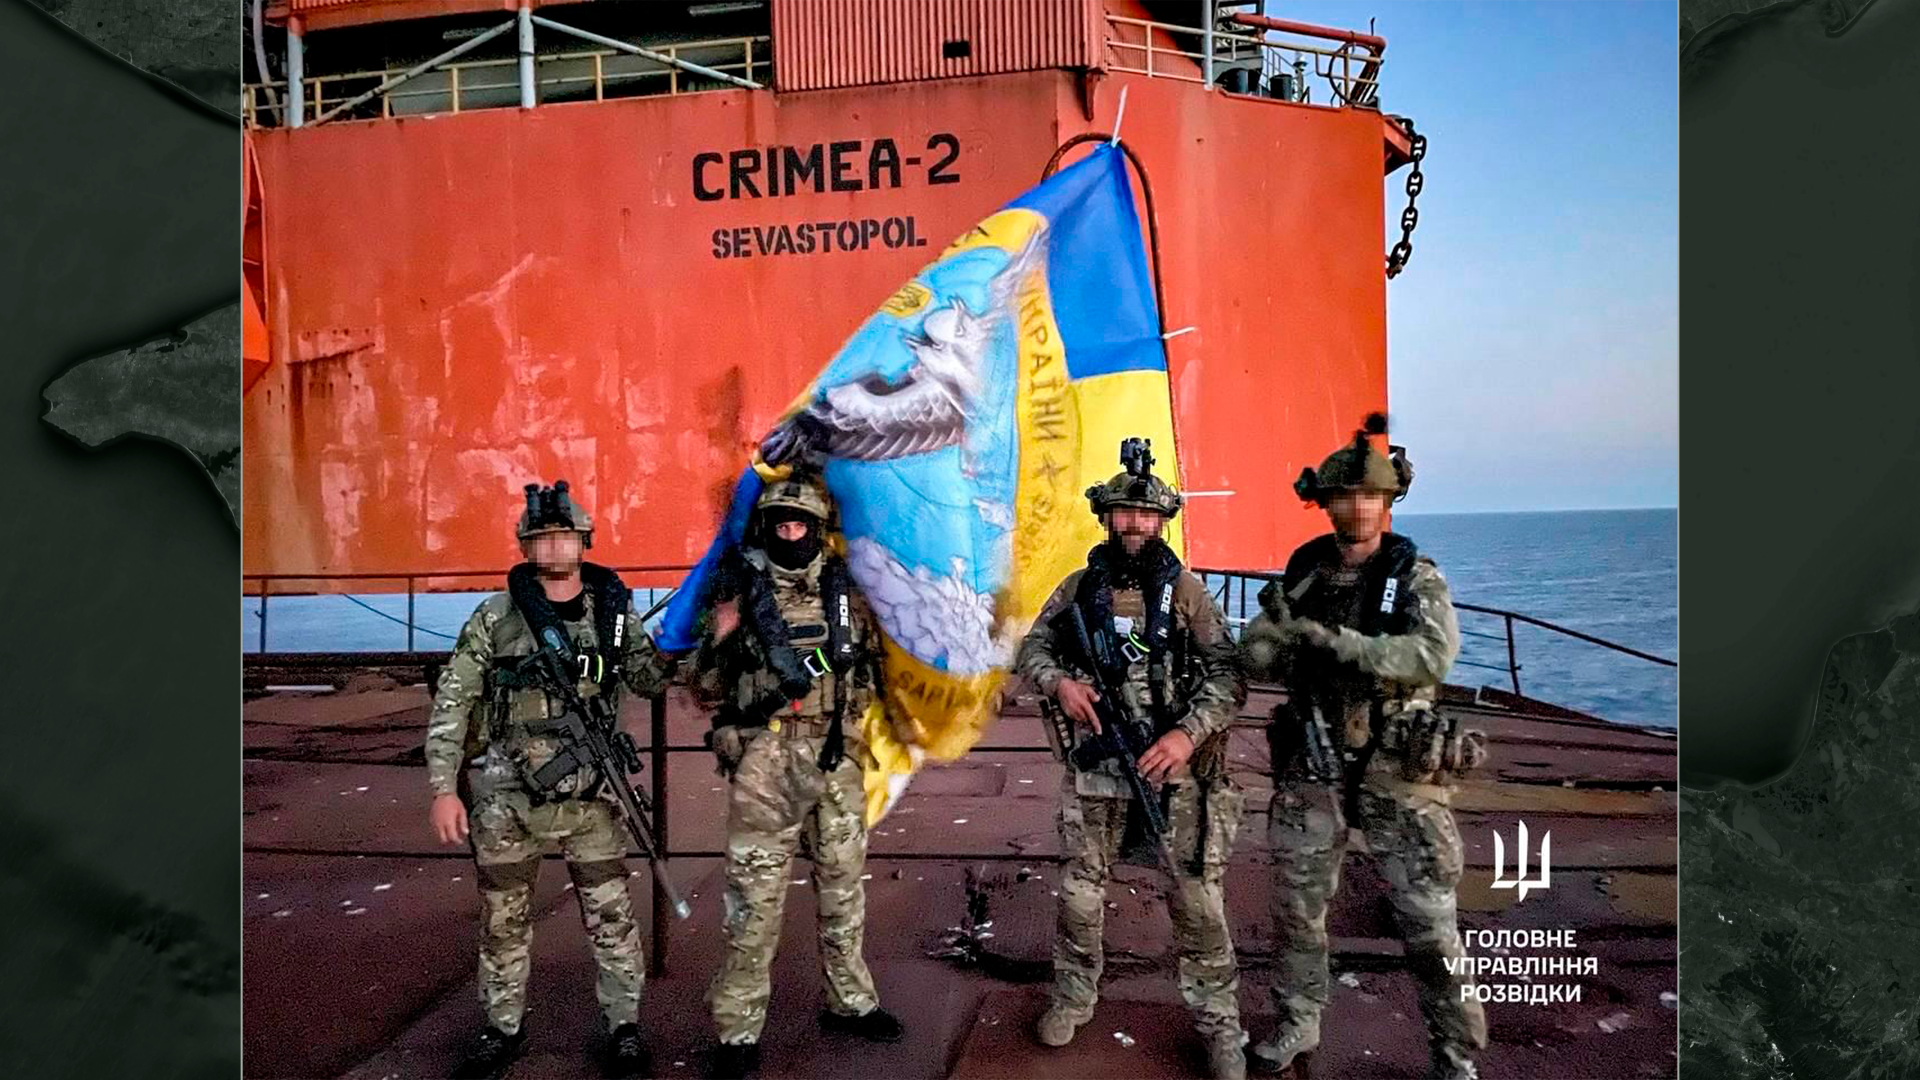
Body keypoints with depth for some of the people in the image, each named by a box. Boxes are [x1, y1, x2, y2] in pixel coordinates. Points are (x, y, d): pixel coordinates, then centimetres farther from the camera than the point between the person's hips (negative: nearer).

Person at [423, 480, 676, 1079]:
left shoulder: (615, 609, 0)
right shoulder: (496, 616, -4)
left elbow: (647, 681, 8)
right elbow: (451, 703, -3)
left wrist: (666, 648, -14)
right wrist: (444, 788, -8)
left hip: (591, 793, 0)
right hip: (506, 795, 0)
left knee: (611, 914, 7)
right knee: (503, 920, 14)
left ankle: (624, 1025, 24)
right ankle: (503, 1029, 34)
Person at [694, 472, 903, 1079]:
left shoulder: (846, 592, 5)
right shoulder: (740, 595, -1)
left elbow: (873, 667, 17)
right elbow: (706, 689, -1)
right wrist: (720, 636, -17)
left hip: (837, 757, 3)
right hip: (765, 761, -3)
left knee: (843, 885, 15)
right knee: (755, 896, 0)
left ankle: (850, 1001, 32)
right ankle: (738, 1029, 12)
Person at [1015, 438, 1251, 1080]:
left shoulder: (1184, 589, -3)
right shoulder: (1077, 587, 4)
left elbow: (1228, 675, -6)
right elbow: (1031, 650, 12)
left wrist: (1190, 733, -20)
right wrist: (1059, 682, -9)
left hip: (1175, 771, -2)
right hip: (1093, 771, 2)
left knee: (1198, 902, 3)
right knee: (1079, 895, 13)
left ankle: (1219, 1024, 21)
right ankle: (1072, 999, 35)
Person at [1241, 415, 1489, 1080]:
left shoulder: (1415, 578, -6)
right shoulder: (1301, 575, 3)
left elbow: (1432, 655, -23)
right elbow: (1253, 654, 1)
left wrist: (1325, 638, -27)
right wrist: (1285, 638, -22)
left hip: (1397, 773, -3)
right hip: (1312, 768, 3)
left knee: (1429, 923, 4)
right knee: (1295, 908, 13)